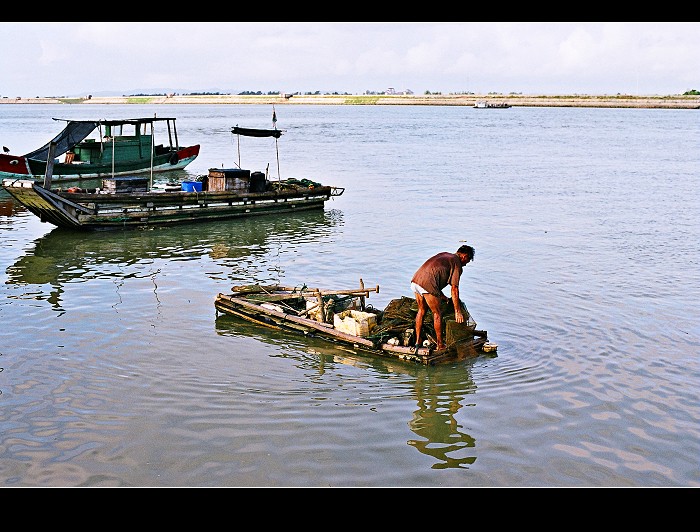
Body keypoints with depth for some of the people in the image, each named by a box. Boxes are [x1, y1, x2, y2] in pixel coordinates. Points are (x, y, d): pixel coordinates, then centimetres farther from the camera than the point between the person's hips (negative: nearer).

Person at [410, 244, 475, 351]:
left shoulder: (444, 255, 26)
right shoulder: (457, 263, 2)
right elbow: (454, 289, -2)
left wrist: (441, 295, 41)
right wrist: (458, 311, 2)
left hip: (415, 280, 8)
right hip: (427, 285, -8)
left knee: (421, 310, 24)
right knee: (437, 314, 8)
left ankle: (417, 342, 29)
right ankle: (440, 345, 18)